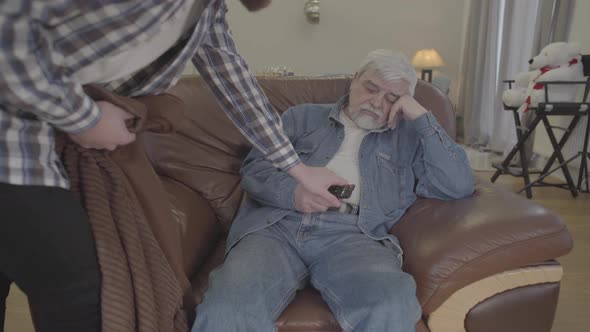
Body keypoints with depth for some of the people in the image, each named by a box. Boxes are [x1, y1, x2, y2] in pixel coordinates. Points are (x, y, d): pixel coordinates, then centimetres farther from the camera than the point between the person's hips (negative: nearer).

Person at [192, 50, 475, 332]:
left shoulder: (408, 138, 22)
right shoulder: (304, 116, 22)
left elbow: (459, 186, 9)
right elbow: (253, 167, 13)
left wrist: (421, 117, 7)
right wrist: (291, 191, -9)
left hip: (352, 235, 1)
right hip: (276, 225, 0)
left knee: (393, 307, -33)